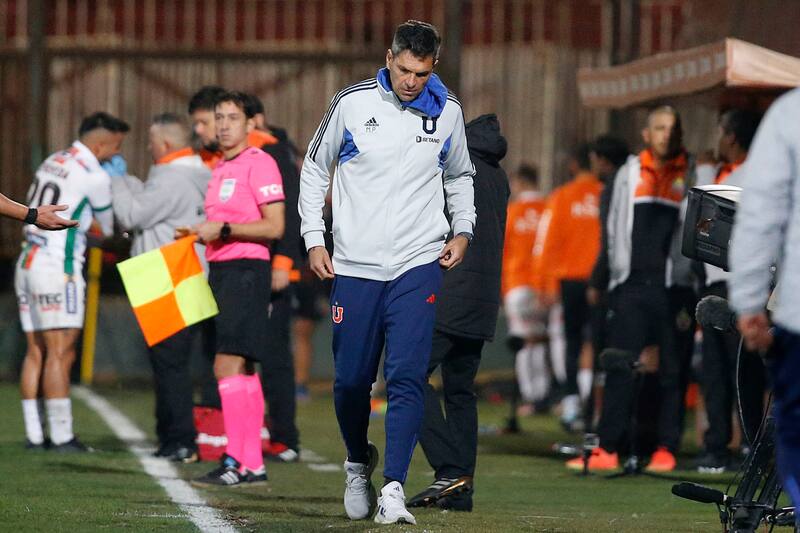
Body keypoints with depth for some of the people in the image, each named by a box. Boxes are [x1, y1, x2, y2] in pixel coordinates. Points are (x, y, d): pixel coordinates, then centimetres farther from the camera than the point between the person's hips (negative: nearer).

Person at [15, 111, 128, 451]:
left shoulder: (52, 163, 13)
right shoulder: (94, 176, -10)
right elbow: (110, 227, 4)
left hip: (27, 265, 8)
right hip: (57, 270, -8)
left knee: (36, 353, 8)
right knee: (60, 354, -7)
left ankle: (34, 435, 8)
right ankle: (62, 437, -8)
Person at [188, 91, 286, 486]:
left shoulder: (259, 164, -10)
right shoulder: (220, 169, 18)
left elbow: (274, 227, -16)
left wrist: (223, 229, -18)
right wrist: (200, 234, 12)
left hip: (246, 270, -10)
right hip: (220, 271, 10)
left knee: (228, 366, -15)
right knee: (241, 369, 10)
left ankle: (235, 461, -16)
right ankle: (253, 465, 12)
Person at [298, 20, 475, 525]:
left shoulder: (447, 112, 4)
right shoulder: (352, 103, -1)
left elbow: (460, 176, 22)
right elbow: (315, 169, 11)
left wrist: (462, 229, 7)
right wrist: (314, 239, 4)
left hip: (418, 265, 0)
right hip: (355, 265, 0)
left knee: (407, 376, -13)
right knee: (351, 380, 4)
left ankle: (394, 489, -14)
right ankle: (359, 463, 32)